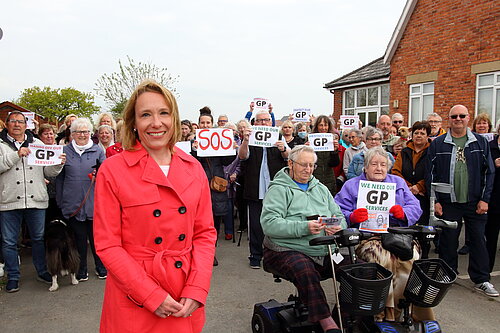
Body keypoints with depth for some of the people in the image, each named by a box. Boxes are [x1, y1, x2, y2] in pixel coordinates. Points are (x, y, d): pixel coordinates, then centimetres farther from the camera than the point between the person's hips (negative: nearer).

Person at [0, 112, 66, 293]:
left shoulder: (38, 144, 11)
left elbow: (48, 172, 9)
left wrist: (58, 164, -10)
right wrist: (16, 155, -21)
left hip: (36, 201, 2)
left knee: (39, 238, 12)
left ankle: (42, 271, 27)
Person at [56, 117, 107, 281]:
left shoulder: (97, 150, 5)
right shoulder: (64, 151, 6)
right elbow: (59, 178, 8)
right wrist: (60, 201, 5)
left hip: (94, 203, 0)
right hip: (73, 204, 1)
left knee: (96, 236, 7)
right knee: (79, 237, 9)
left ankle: (101, 267, 24)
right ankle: (81, 269, 26)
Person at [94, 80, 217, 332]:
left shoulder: (193, 168, 1)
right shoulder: (112, 170, -9)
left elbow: (205, 233, 3)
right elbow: (107, 245, -9)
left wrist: (196, 291, -8)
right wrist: (152, 296, -14)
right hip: (134, 304, -3)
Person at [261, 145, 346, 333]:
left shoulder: (321, 189, 23)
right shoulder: (279, 189, 2)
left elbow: (340, 216, 19)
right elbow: (269, 224, -12)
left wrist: (337, 227, -7)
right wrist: (304, 227, -23)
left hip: (324, 251, 6)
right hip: (287, 250, -5)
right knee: (306, 272, -35)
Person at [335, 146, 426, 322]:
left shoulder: (398, 182, 27)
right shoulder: (351, 185, 18)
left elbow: (415, 207, 15)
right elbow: (338, 212, 5)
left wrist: (403, 213, -7)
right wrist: (352, 217, -16)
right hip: (367, 236, -2)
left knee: (411, 258, -30)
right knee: (383, 258, -34)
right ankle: (387, 314, -19)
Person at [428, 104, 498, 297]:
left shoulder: (481, 142, 5)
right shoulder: (437, 144, 1)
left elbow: (489, 172, 5)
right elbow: (431, 174, 1)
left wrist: (484, 199, -2)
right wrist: (435, 201, -3)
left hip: (475, 203, 1)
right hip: (448, 203, -1)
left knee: (478, 240, 6)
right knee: (448, 240, 7)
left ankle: (481, 280, 19)